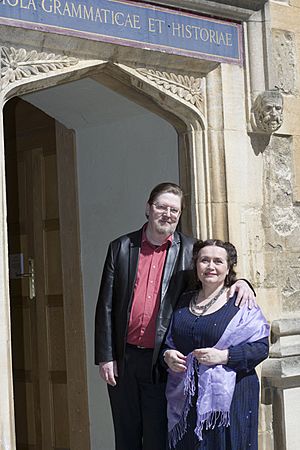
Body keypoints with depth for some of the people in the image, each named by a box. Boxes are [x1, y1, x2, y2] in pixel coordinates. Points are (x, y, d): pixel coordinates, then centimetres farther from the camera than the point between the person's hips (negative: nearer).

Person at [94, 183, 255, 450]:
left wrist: (241, 283, -13)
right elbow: (106, 306, 4)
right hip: (124, 358, 1)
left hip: (162, 361, -1)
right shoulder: (121, 248, 5)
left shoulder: (189, 250, 3)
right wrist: (105, 357, -2)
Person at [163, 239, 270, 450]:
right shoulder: (183, 302, 14)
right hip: (186, 398, 4)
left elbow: (261, 347, -6)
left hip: (230, 397, -4)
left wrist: (224, 356, -17)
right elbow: (167, 340, 21)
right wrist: (168, 355, -1)